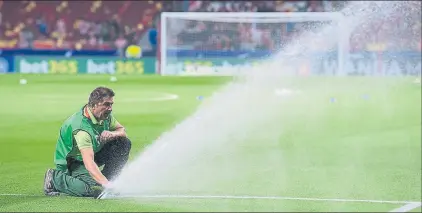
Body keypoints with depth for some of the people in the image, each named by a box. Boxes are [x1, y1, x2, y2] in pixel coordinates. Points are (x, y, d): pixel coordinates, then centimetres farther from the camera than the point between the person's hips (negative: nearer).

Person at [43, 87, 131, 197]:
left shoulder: (104, 114, -9)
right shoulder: (82, 127, -35)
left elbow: (122, 130, 8)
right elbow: (89, 164, -44)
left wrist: (112, 134, -19)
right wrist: (107, 185, -55)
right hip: (71, 162, -8)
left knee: (124, 143, -7)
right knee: (94, 189, -34)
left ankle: (108, 180, -1)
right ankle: (55, 178, -11)